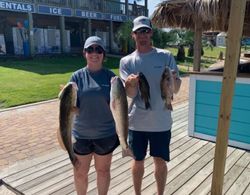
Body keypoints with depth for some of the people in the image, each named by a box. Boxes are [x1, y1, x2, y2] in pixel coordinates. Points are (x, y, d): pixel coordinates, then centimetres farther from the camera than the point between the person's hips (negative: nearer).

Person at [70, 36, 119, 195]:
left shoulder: (110, 76, -6)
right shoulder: (77, 76, -4)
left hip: (105, 133, 0)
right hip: (81, 134, 1)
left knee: (103, 170, 18)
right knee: (80, 172, 15)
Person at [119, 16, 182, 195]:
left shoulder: (166, 56, -4)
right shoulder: (126, 61, -2)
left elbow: (176, 89, -3)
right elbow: (131, 94, -10)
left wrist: (173, 79, -26)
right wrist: (130, 84, -32)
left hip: (161, 121, 0)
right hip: (137, 122, 1)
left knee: (160, 162, 13)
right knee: (138, 161, 17)